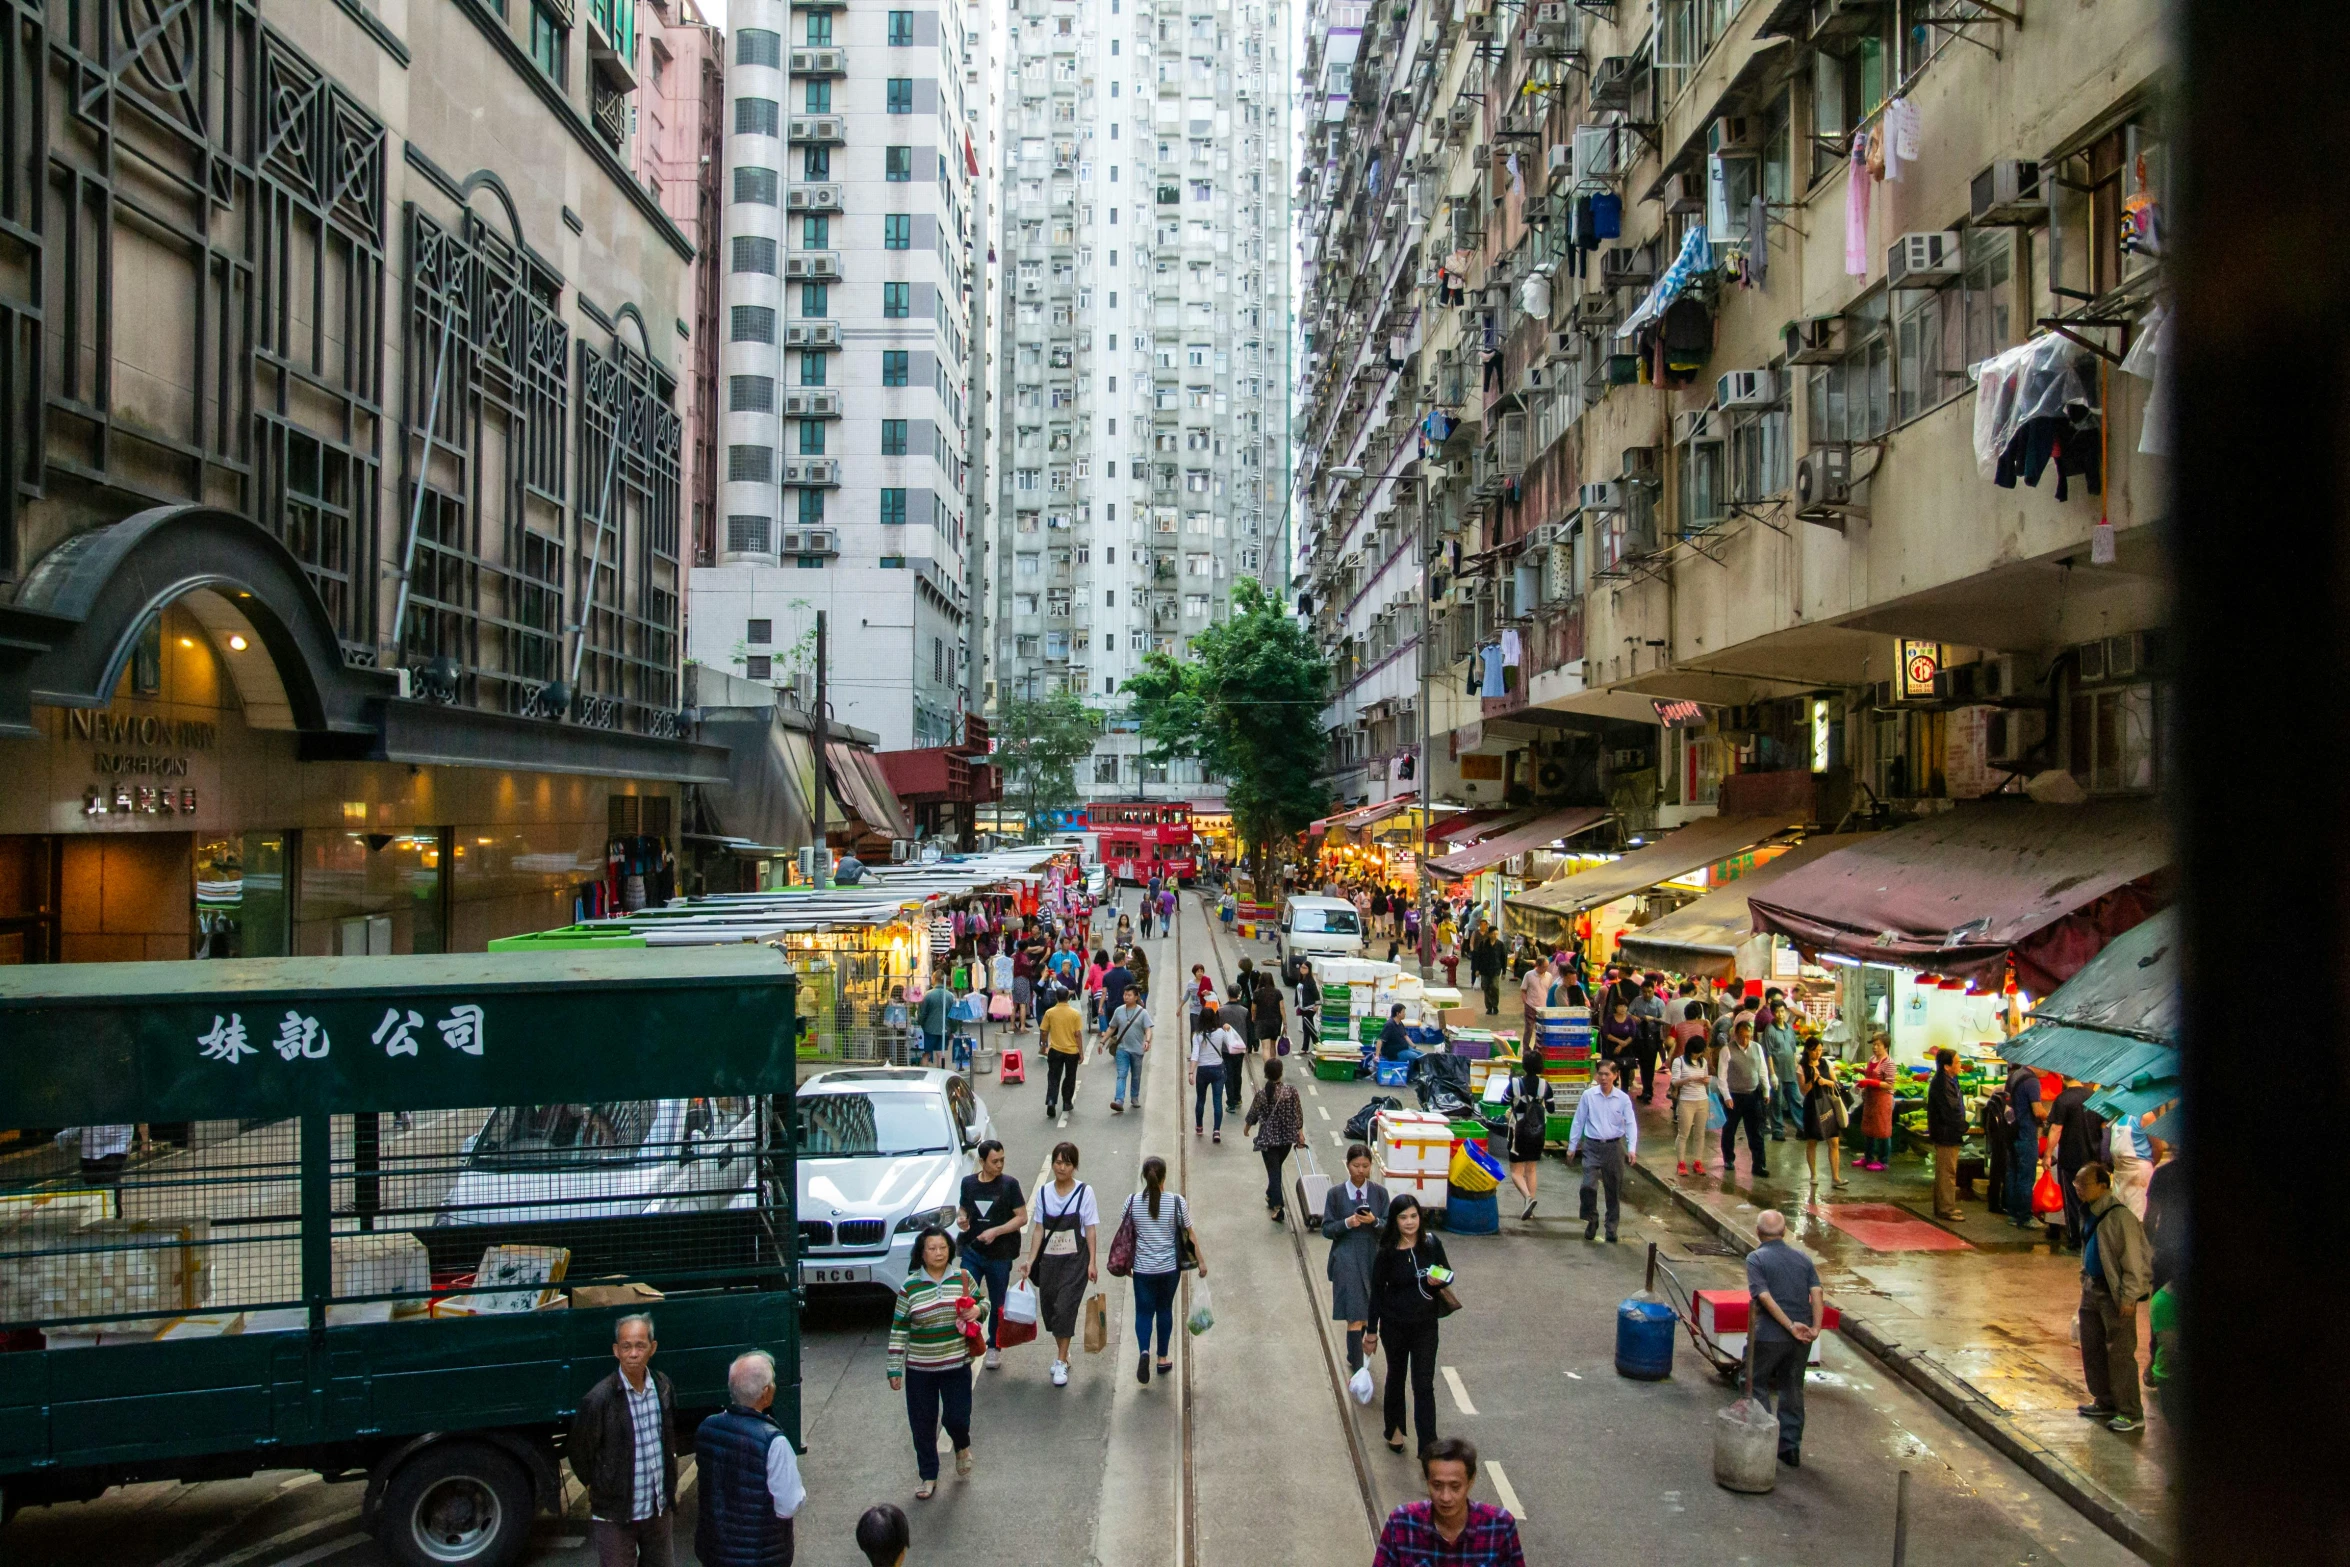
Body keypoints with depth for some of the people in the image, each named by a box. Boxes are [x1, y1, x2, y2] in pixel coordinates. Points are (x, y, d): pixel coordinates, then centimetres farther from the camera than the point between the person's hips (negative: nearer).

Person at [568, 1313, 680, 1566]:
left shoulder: (663, 1388, -2)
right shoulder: (599, 1399, -18)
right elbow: (578, 1454, -6)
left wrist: (670, 1486, 12)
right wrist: (600, 1492, 1)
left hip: (660, 1508, 5)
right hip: (615, 1515, -4)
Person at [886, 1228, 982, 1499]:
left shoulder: (963, 1278, -3)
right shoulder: (910, 1286, -6)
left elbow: (982, 1302, 12)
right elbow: (898, 1330, -3)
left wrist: (977, 1310, -13)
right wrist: (895, 1369, -4)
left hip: (956, 1365, 0)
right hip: (919, 1369, 0)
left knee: (958, 1418, 1)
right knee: (923, 1425, 9)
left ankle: (962, 1447, 36)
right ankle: (929, 1477, 28)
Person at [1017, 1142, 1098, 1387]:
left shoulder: (1084, 1192, -6)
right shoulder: (1043, 1192, 3)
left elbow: (1090, 1229, -4)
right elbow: (1039, 1229, 6)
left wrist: (1091, 1262, -8)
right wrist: (1030, 1261, 1)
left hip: (1075, 1259, -4)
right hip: (1049, 1259, 4)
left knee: (1065, 1308, -10)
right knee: (1049, 1308, 8)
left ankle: (1061, 1362, -1)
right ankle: (1062, 1353, 29)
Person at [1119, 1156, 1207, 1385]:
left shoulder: (1132, 1202, -9)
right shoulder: (1177, 1201, -12)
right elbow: (1189, 1234, -5)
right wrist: (1200, 1261, 7)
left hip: (1143, 1269, 0)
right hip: (1170, 1268, 0)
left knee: (1143, 1311, 10)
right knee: (1164, 1310, 17)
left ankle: (1144, 1351, -14)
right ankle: (1163, 1358, 26)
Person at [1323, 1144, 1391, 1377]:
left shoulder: (1379, 1192, 0)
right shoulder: (1336, 1193, -4)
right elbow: (1327, 1229, -2)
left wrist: (1375, 1221, -20)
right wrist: (1347, 1223, -19)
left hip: (1373, 1257, 3)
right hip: (1347, 1259, -3)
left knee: (1368, 1314, 16)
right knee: (1355, 1316, -9)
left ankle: (1354, 1357, 38)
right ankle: (1358, 1368, -6)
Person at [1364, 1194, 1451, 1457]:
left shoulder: (1431, 1244, -9)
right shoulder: (1386, 1253, -14)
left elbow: (1447, 1274, 6)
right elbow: (1376, 1292, -7)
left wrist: (1440, 1280, -18)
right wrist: (1371, 1331, -3)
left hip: (1425, 1324, 0)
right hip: (1394, 1325, 0)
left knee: (1424, 1386, -1)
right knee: (1396, 1376, 19)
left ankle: (1428, 1448, 2)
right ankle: (1394, 1429, 41)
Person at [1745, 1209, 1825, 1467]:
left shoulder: (1756, 1258, -6)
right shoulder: (1803, 1258, 9)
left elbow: (1764, 1296, -17)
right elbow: (1817, 1291, -3)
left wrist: (1791, 1326, -17)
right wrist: (1815, 1327, -10)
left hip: (1768, 1337, -5)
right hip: (1801, 1340, 5)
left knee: (1756, 1387, 11)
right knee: (1792, 1390, 16)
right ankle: (1791, 1448, 20)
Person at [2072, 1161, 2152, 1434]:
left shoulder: (2119, 1215, -22)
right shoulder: (2088, 1212, 7)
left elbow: (2132, 1258, -19)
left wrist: (2129, 1297, -18)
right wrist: (2085, 1279, 20)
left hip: (2115, 1293, -9)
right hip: (2093, 1288, 9)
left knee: (2120, 1353, -5)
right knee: (2092, 1348, 15)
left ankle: (2131, 1414, 3)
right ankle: (2105, 1401, 29)